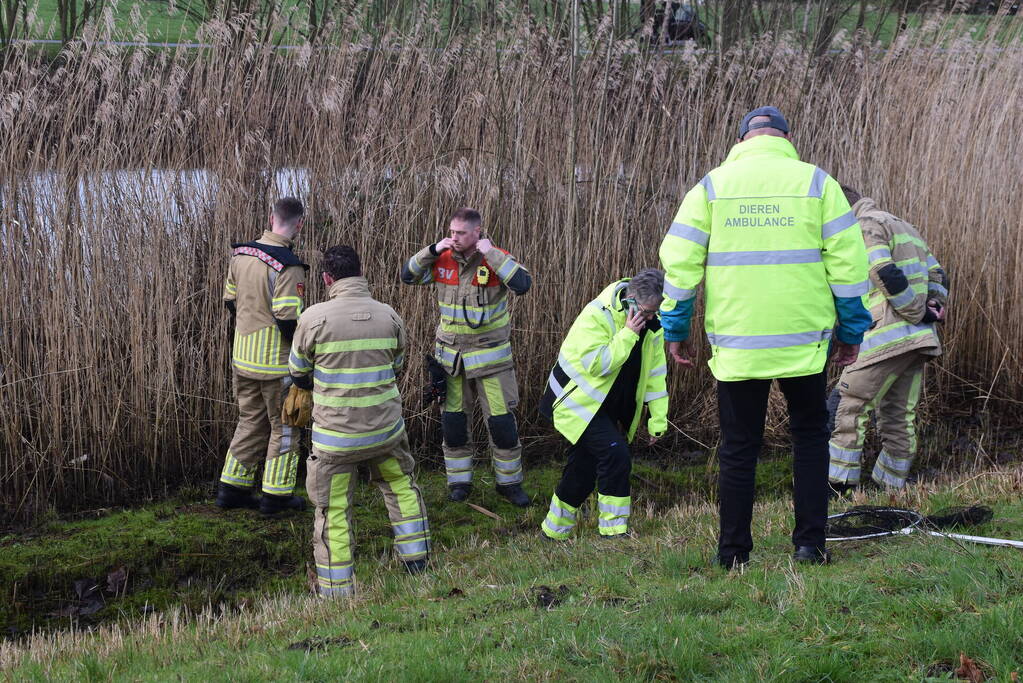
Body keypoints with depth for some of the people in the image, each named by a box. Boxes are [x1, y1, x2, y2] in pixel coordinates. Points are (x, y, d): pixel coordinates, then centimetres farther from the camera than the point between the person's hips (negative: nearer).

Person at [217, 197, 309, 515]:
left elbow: (230, 300, 11)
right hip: (277, 360, -7)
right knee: (284, 427, 8)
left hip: (243, 356, 7)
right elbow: (288, 318, -24)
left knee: (251, 421, 20)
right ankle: (276, 495, 12)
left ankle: (232, 489, 22)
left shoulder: (241, 255, 2)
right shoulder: (288, 267, -21)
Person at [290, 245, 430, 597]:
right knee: (401, 487, 25)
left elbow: (299, 375, 2)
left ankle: (338, 591, 12)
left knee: (333, 510, 7)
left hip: (335, 433, -3)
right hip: (386, 428, 3)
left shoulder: (314, 318, -13)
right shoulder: (389, 316, -3)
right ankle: (416, 563, 32)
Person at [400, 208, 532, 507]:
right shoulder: (444, 260, -1)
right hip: (451, 355, 4)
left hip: (490, 355, -3)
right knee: (452, 421, 7)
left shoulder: (498, 259, -12)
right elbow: (408, 275, 4)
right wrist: (433, 250, -10)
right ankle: (459, 482, 21)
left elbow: (523, 284, -28)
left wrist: (490, 254, -28)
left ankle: (509, 483, 14)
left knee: (502, 421, -2)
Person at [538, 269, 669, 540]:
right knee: (615, 455, -22)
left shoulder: (652, 324, 0)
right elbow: (597, 365, -28)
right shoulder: (597, 315, -22)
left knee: (584, 470, 10)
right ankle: (614, 532, -16)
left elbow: (655, 373, 6)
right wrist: (628, 334, -31)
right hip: (579, 402, -7)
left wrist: (657, 418, 4)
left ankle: (554, 531, 27)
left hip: (608, 410, 7)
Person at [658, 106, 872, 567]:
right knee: (809, 435, 16)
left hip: (736, 342, 0)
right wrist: (851, 330, 7)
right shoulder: (815, 182, 2)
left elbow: (679, 261, 1)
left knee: (738, 447, 9)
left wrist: (675, 329, 10)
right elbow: (847, 261, -1)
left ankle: (733, 553, 11)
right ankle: (809, 543, 10)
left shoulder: (712, 186, 4)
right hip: (803, 339, 0)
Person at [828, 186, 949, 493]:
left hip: (888, 337, -9)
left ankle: (838, 482, -4)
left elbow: (887, 276, -18)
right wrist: (934, 307, 8)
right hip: (919, 340, 9)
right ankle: (890, 487, 14)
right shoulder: (905, 227, 27)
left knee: (851, 407, -3)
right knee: (899, 416, 11)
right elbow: (937, 276, 23)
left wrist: (915, 313, -10)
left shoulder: (865, 227, -4)